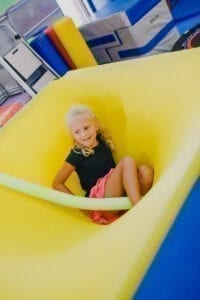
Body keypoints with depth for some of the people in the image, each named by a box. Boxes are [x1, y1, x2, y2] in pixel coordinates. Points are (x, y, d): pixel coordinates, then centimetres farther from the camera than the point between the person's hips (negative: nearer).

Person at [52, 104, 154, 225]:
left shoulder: (103, 141, 10)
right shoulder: (77, 154, -5)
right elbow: (57, 184, -2)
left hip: (118, 192, 6)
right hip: (99, 198, -6)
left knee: (146, 171, -20)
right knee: (127, 161, -24)